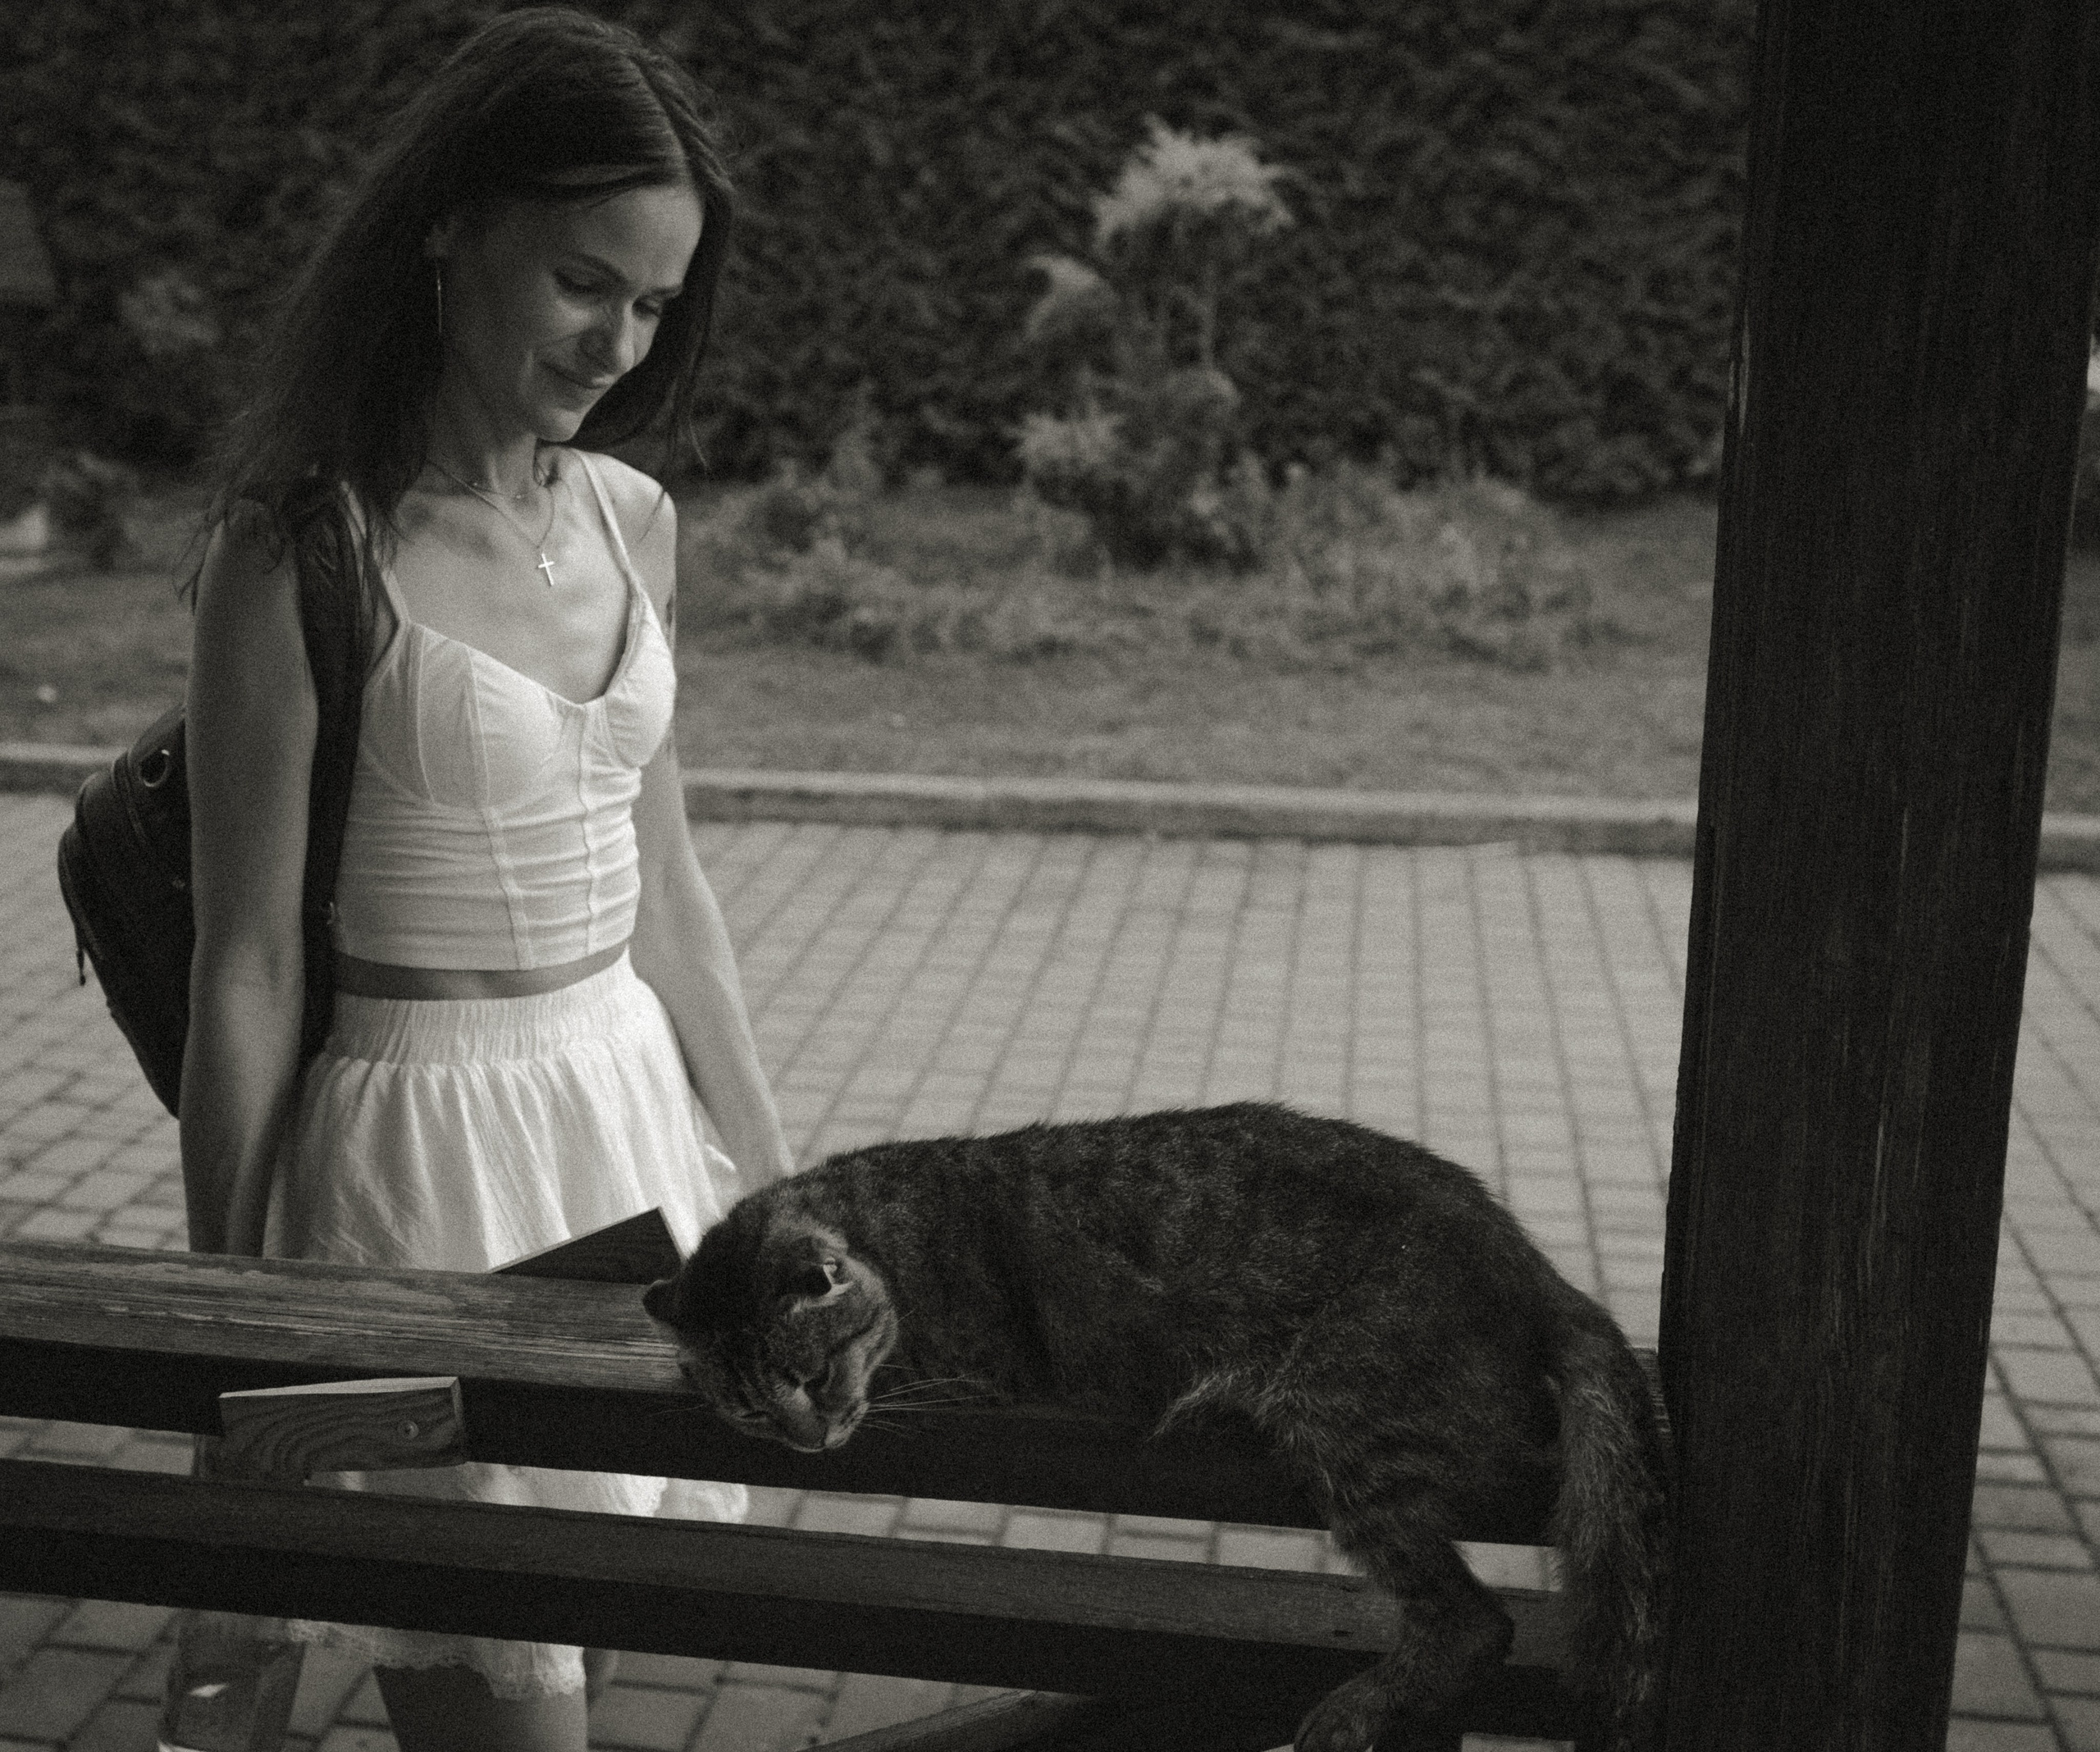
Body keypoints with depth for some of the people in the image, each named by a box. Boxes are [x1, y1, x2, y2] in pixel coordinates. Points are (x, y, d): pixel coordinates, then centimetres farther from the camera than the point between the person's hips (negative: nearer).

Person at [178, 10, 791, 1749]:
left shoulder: (629, 518, 5)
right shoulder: (307, 555, -13)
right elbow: (247, 974, -11)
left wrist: (765, 1159, 17)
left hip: (627, 1096, 6)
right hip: (423, 1138, -6)